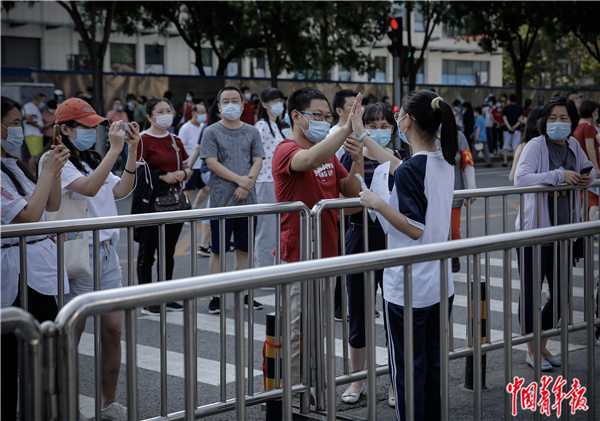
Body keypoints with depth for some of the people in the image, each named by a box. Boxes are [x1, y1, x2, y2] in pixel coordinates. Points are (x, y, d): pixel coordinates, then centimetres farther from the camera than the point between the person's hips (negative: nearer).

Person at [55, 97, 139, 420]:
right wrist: (115, 149, -23)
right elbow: (89, 188, -24)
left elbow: (121, 190, 7)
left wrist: (133, 151, -2)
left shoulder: (92, 160, 17)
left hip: (107, 251, 8)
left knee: (113, 328, 7)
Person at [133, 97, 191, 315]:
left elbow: (187, 167, 22)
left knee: (169, 251, 12)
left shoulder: (175, 140, 15)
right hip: (150, 201, -7)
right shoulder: (142, 140, -7)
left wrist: (183, 173, -1)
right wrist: (163, 176, -19)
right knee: (147, 251, -2)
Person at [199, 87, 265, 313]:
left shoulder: (251, 132, 11)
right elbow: (212, 162, -7)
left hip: (247, 199, 3)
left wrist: (247, 183, -11)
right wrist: (239, 179, -13)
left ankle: (243, 293, 16)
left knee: (243, 248, 8)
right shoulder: (212, 132, 2)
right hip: (221, 199, -3)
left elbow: (258, 161, 5)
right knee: (218, 250, 0)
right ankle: (216, 296, 5)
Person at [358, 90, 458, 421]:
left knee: (407, 369, 3)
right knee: (432, 365, 17)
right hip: (440, 285, 8)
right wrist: (363, 138, 29)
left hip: (407, 288, -8)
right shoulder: (445, 161, 6)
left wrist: (377, 203, -15)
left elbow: (415, 229, -21)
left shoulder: (411, 169, -19)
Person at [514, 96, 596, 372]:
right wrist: (560, 175, -28)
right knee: (531, 292, 2)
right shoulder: (535, 146, -12)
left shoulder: (573, 146, 7)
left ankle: (543, 346, 30)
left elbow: (589, 169, 24)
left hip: (562, 230, 7)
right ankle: (532, 350, 18)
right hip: (533, 230, -7)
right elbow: (520, 178, -26)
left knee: (560, 293, 13)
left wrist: (587, 177, -1)